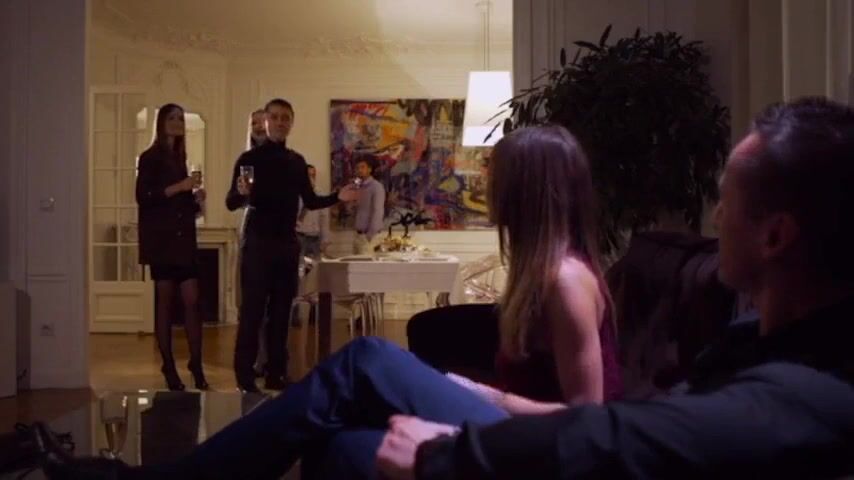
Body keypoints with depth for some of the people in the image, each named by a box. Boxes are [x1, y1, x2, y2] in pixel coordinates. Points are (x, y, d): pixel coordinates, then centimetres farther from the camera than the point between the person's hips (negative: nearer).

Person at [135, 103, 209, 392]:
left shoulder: (179, 158, 18)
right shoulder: (150, 158, -1)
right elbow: (143, 197, -13)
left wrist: (196, 198, 2)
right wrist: (177, 187, -19)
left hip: (184, 239, 6)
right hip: (161, 239, -6)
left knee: (192, 302, -2)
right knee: (165, 303, -2)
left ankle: (197, 367, 0)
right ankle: (169, 369, 4)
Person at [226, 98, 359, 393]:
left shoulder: (297, 162, 11)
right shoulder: (250, 159, -4)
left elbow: (310, 202, 15)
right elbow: (231, 203, -8)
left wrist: (337, 197, -1)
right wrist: (241, 192, -30)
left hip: (287, 243, 5)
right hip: (258, 243, -5)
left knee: (281, 311, 8)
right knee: (252, 310, -5)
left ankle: (276, 374, 15)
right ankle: (245, 376, 0)